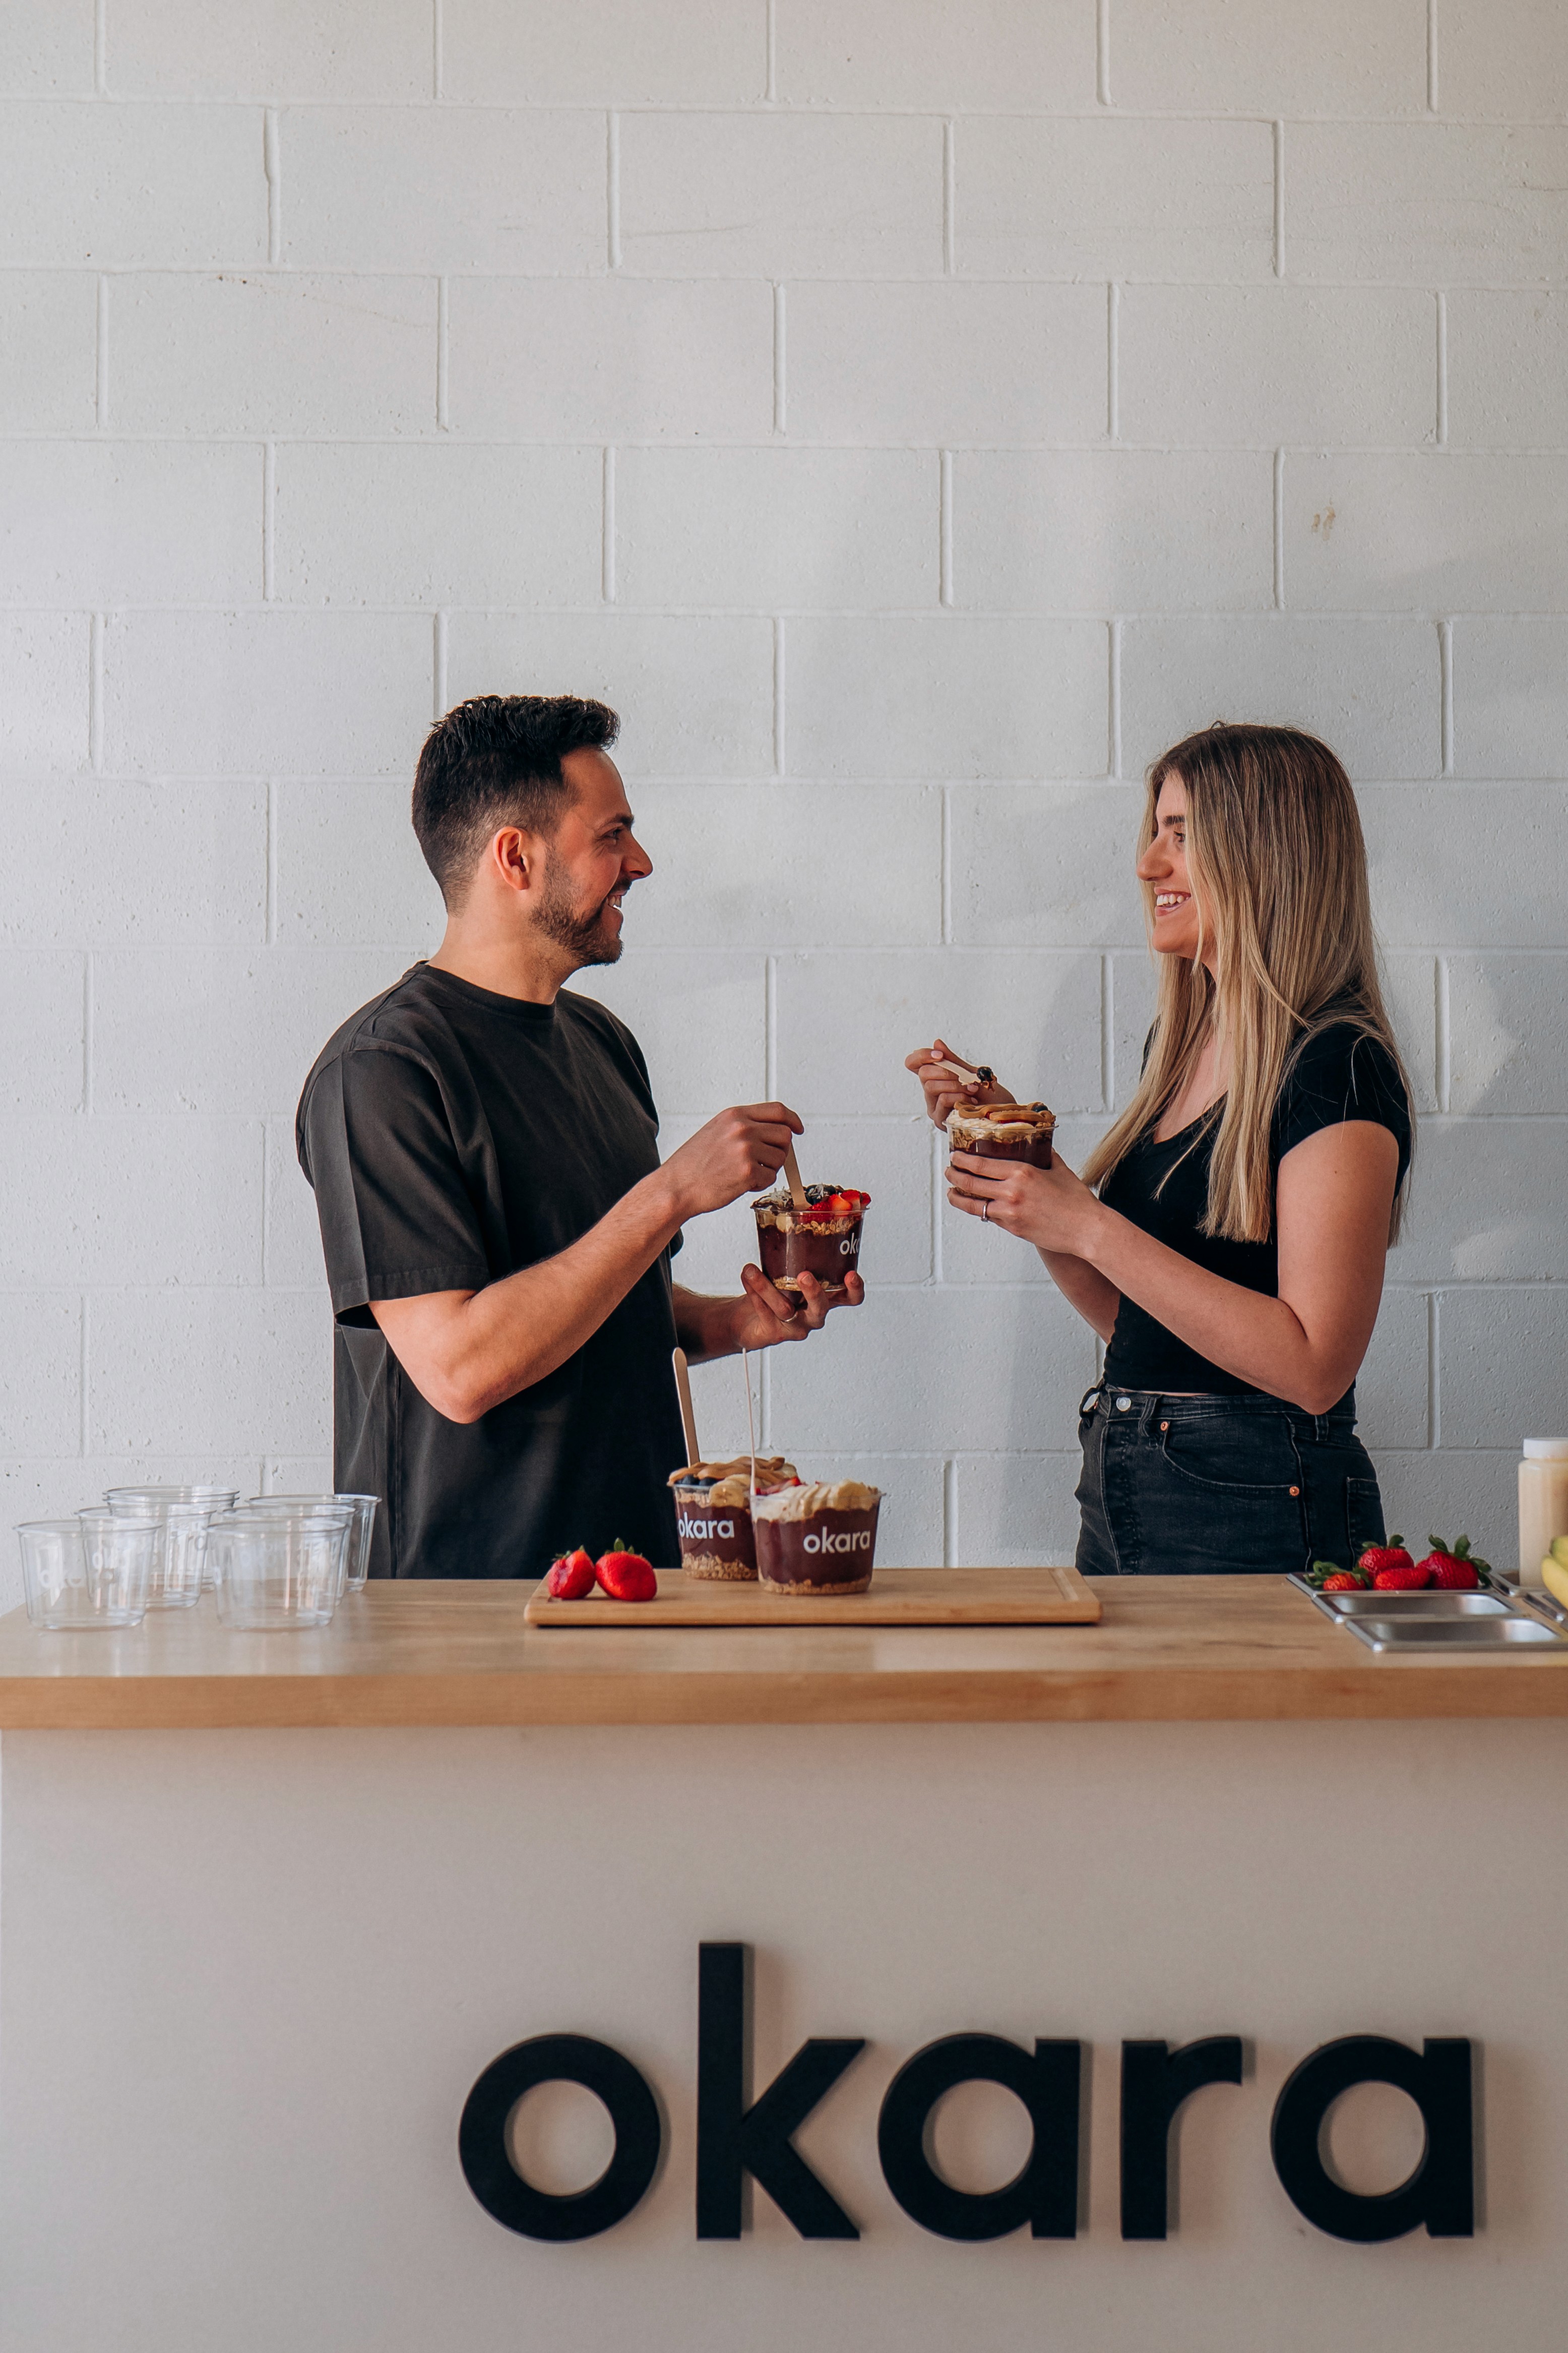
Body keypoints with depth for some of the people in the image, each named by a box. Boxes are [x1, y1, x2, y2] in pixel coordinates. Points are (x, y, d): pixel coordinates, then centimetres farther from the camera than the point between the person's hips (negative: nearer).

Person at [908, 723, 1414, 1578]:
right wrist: (1018, 1158, 4)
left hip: (1256, 1514, -8)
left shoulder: (1338, 1066, -14)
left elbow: (1313, 1365, -22)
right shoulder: (1180, 1043, 11)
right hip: (1119, 1497, 8)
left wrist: (1088, 1226, -21)